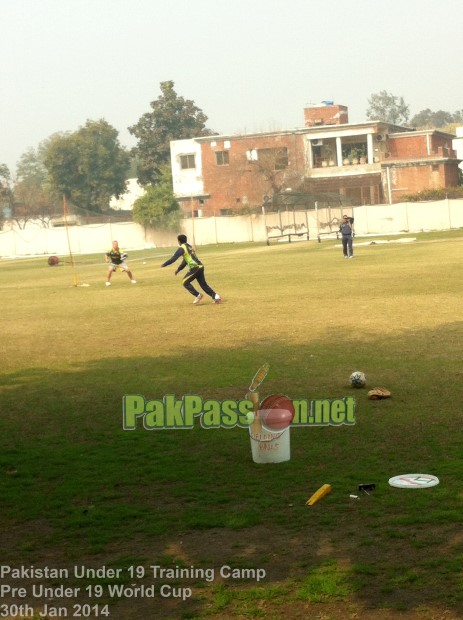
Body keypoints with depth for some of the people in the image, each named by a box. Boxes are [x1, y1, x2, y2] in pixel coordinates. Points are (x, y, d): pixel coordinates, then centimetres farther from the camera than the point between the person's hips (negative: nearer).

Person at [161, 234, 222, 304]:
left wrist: (164, 264, 1)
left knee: (186, 282, 3)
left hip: (194, 267, -8)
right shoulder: (189, 247, 24)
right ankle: (216, 297, 6)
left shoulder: (182, 248, -3)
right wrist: (178, 269, 33)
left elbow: (174, 258, -7)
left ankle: (198, 295, -4)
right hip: (200, 267, 8)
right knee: (203, 284, 12)